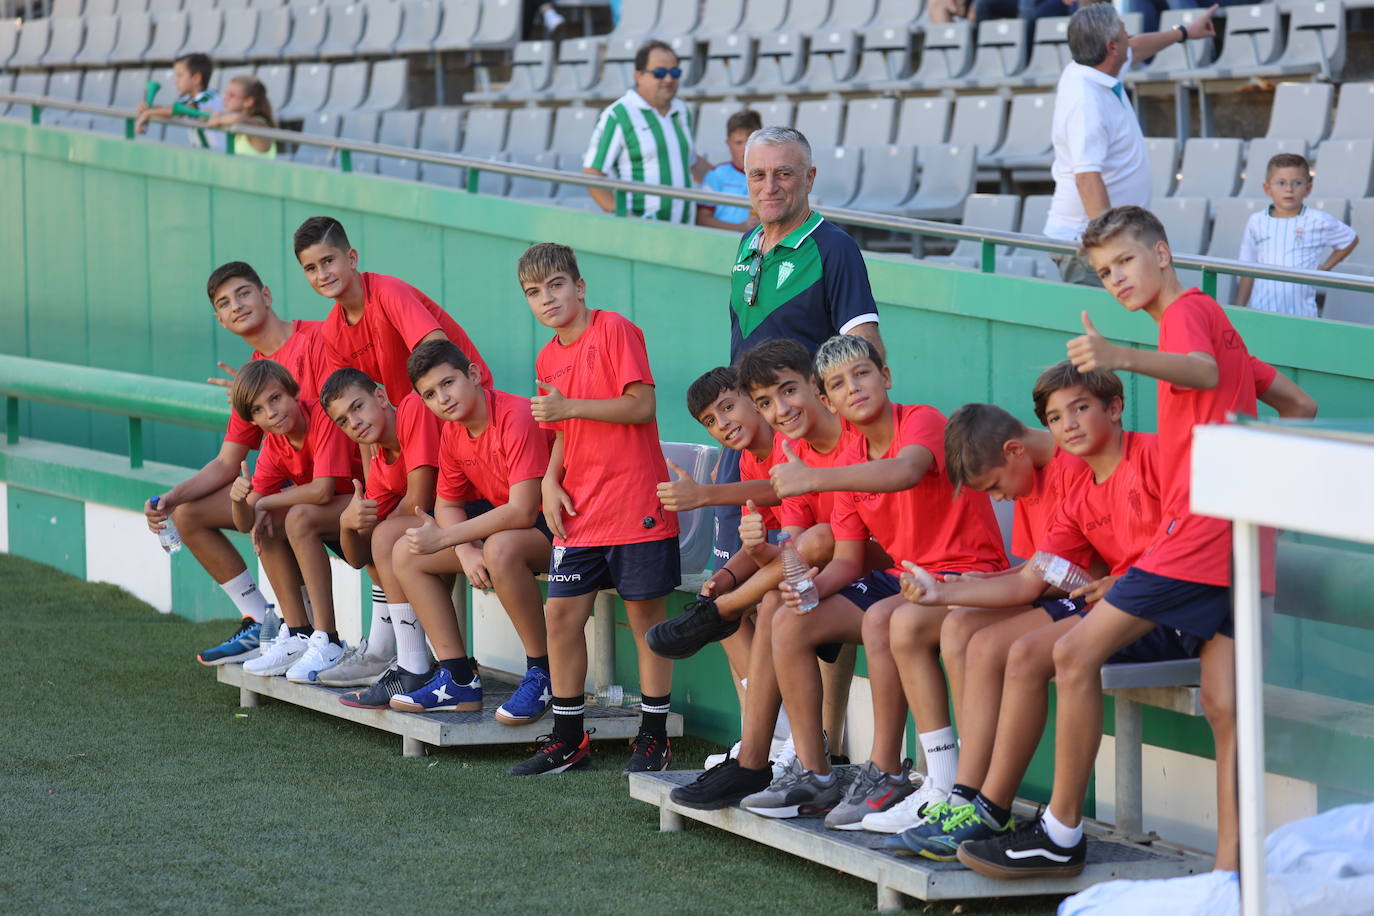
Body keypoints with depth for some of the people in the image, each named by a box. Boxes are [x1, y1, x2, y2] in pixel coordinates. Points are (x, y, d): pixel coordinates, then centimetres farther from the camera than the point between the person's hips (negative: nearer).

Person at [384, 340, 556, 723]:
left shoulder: (518, 417, -25)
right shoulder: (453, 433, 1)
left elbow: (522, 511, -32)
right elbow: (448, 505, 6)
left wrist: (444, 538, -30)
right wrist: (465, 551, -18)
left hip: (552, 523, -9)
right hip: (500, 519, 9)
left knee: (500, 548, -40)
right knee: (406, 555, 1)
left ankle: (542, 674, -23)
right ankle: (456, 676, 1)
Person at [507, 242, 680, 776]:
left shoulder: (616, 331, -9)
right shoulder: (548, 359, 13)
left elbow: (642, 406, -16)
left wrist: (569, 406, -21)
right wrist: (550, 481, 4)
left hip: (635, 503, -7)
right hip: (579, 510, 7)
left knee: (646, 614, 1)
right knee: (561, 613, 5)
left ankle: (653, 737, 10)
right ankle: (568, 739, 15)